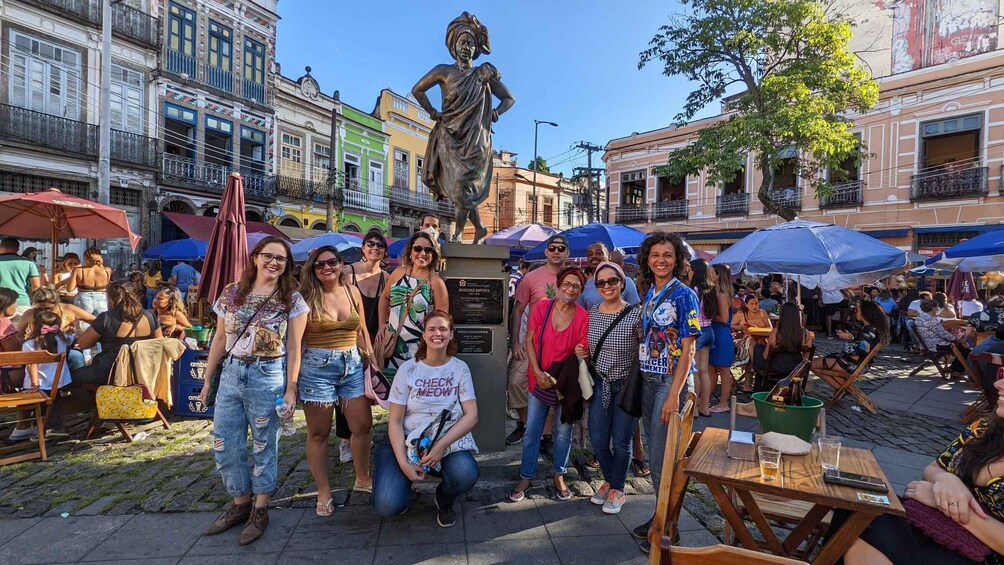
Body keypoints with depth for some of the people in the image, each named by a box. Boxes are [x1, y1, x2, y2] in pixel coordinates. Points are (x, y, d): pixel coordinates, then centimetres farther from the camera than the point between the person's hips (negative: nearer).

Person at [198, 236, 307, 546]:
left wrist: (291, 390, -10)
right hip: (231, 373, 5)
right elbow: (220, 339, 12)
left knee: (264, 446, 7)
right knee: (224, 444, 11)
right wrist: (208, 379, 11)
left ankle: (260, 510, 26)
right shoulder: (231, 293, 5)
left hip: (268, 377, -4)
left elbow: (293, 348, -6)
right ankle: (241, 503, 32)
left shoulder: (292, 300, -5)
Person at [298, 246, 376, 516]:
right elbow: (297, 339, -4)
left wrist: (372, 361, 10)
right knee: (318, 433, 8)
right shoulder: (307, 297, -6)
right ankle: (323, 492, 24)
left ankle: (362, 478, 31)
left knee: (363, 425, 9)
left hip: (353, 365, 4)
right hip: (317, 367, -4)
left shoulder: (353, 292, 6)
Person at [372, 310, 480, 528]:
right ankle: (406, 479, 17)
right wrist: (403, 463, -17)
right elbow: (395, 421, -4)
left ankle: (444, 499, 7)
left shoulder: (459, 368, -1)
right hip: (408, 441, 0)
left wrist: (441, 445, -20)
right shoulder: (408, 368, -3)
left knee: (467, 475, -31)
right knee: (387, 506, -21)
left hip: (449, 440, 0)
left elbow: (472, 415, -8)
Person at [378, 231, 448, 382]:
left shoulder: (436, 282, -9)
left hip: (417, 347, -4)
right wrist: (382, 324, 11)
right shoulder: (400, 273, 5)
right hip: (391, 341, 4)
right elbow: (384, 298, 19)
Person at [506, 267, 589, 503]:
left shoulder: (583, 317, -8)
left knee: (563, 431, 14)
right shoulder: (542, 307, -7)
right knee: (532, 431, 9)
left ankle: (559, 476, 34)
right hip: (539, 380, 0)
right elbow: (529, 340, -5)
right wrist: (538, 372, -12)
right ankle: (526, 478, 25)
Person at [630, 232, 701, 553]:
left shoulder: (683, 295, -11)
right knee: (655, 452, 15)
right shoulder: (649, 293, 9)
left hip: (672, 382, -6)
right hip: (648, 379, 7)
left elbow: (687, 349, -14)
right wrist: (642, 378, 7)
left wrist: (674, 394, -19)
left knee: (661, 456, 0)